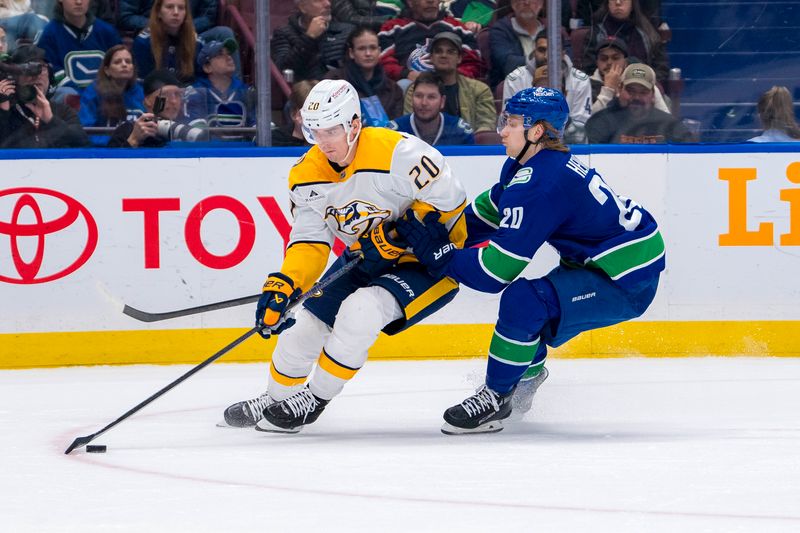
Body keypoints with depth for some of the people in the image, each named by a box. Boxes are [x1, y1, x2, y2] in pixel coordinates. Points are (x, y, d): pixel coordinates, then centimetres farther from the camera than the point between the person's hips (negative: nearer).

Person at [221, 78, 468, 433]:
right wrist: (283, 285, -24)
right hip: (365, 260, 7)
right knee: (306, 322, 2)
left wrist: (398, 236, -27)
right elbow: (309, 241, -8)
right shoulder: (308, 175, -8)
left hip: (428, 260, -7)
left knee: (360, 310, -29)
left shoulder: (396, 153, -29)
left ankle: (314, 398, -9)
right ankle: (276, 399, 31)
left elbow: (448, 199, -24)